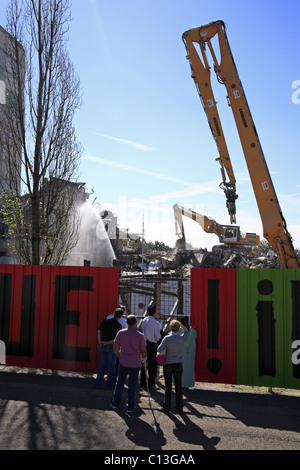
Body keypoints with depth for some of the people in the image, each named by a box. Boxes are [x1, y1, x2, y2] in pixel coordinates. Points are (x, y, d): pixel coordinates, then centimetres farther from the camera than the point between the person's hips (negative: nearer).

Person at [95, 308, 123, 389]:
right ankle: (109, 384, 13)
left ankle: (98, 383, 15)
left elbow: (99, 331, -2)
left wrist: (100, 342, -7)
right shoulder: (118, 325, -11)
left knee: (102, 365, 12)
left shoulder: (105, 320, 0)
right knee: (111, 365, 7)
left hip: (102, 346, 4)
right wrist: (107, 343, -11)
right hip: (112, 346, -4)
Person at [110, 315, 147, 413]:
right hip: (135, 364, -2)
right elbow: (143, 350, -7)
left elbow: (115, 348, -2)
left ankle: (115, 402, 27)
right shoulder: (140, 335, -12)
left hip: (123, 362, 2)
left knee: (120, 382, 16)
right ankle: (130, 407, 14)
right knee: (132, 384, 8)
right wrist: (144, 359, 12)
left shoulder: (120, 333, -6)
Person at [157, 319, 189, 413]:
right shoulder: (181, 338, -6)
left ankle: (166, 407, 11)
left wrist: (165, 349, 3)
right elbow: (186, 332, 17)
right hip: (178, 364, 3)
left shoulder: (167, 338, -14)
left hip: (168, 364, -2)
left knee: (168, 386, 3)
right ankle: (179, 406, 19)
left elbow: (159, 350, -17)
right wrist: (180, 323, 14)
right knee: (178, 385, 11)